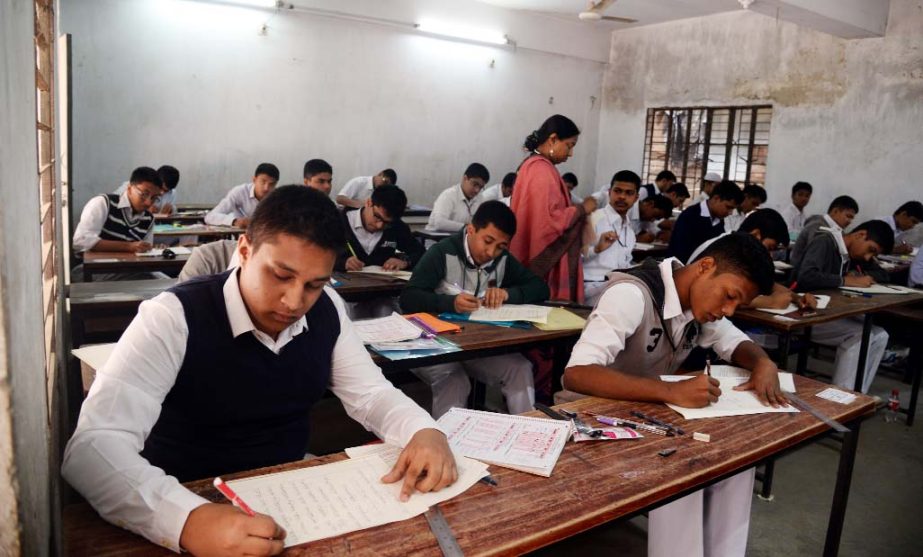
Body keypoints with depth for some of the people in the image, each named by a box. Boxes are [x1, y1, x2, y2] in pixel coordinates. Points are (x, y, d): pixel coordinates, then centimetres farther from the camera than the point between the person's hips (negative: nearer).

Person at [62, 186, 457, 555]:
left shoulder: (326, 311, -6)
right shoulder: (174, 318, -21)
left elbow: (370, 393, 4)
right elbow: (93, 446, -30)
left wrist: (423, 431, -17)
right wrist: (188, 521, -47)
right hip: (195, 504, -3)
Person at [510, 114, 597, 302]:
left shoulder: (533, 165, 14)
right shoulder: (542, 170, -16)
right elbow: (551, 219, -24)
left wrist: (576, 209, 14)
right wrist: (582, 208, -10)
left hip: (534, 257, 10)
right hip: (545, 261, -10)